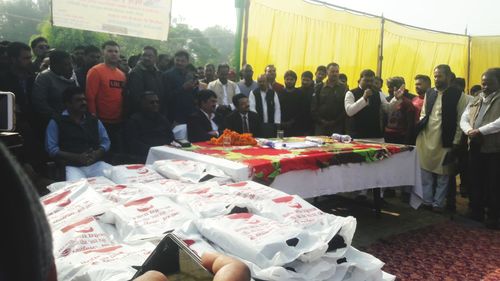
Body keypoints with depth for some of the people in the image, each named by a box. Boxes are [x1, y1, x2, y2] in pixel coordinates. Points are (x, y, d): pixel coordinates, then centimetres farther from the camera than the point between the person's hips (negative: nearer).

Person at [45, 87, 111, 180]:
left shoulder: (94, 120, 19)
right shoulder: (56, 123, 7)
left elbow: (106, 141, 16)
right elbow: (51, 148, -2)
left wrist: (97, 154, -7)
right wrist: (77, 157, -14)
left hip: (96, 164, 4)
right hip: (72, 166, -4)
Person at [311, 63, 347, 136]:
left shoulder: (343, 88, 4)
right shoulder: (319, 88, 8)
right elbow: (313, 107, 5)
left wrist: (336, 121, -8)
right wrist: (320, 120, -5)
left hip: (337, 126, -1)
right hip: (321, 126, 1)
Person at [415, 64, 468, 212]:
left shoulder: (458, 94, -3)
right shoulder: (429, 93, 10)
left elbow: (460, 120, -4)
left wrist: (455, 142, -8)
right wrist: (420, 125, -2)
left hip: (444, 141, -4)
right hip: (425, 139, 4)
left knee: (442, 175, 6)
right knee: (425, 172, 8)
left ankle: (438, 204, 17)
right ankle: (427, 201, 19)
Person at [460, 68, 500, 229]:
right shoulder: (475, 100, 14)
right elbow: (464, 119, 7)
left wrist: (480, 131, -22)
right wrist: (469, 131, -13)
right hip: (475, 148, 6)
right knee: (474, 182, 12)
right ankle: (476, 213, 25)